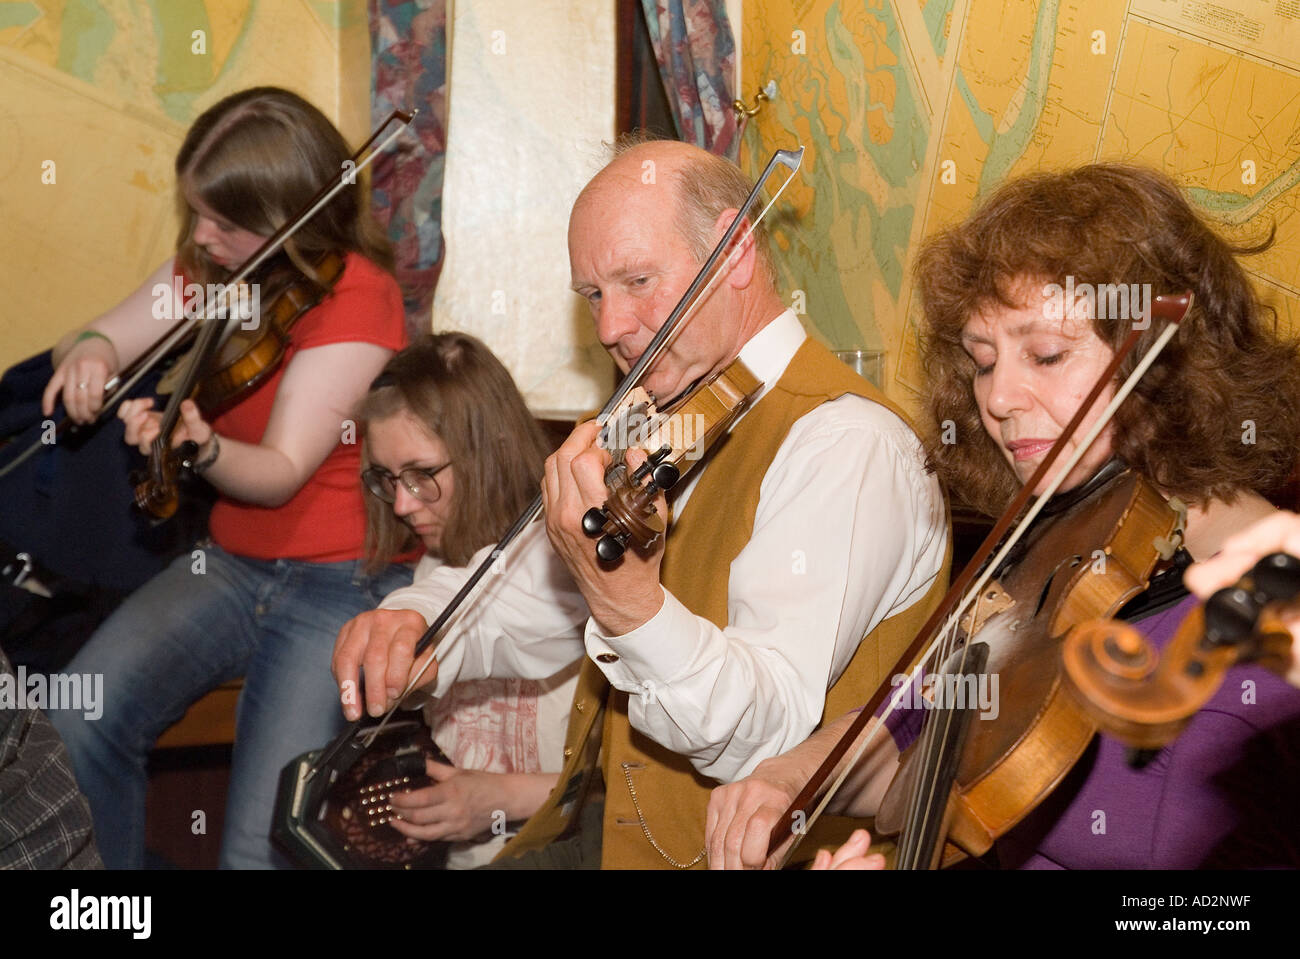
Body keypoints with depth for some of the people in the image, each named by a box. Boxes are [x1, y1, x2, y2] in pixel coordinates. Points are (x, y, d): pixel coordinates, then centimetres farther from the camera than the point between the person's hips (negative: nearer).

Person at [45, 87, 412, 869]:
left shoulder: (353, 293, -14)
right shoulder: (206, 267, 8)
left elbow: (281, 472, -20)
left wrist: (203, 449, -41)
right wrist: (90, 350, -13)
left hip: (345, 582, -6)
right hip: (232, 564, 7)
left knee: (264, 842, -22)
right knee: (77, 729, -19)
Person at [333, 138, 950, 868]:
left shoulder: (846, 445, -17)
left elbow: (774, 736, -27)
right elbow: (525, 607, 14)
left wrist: (628, 603, -43)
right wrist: (418, 621, -7)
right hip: (603, 826, 8)